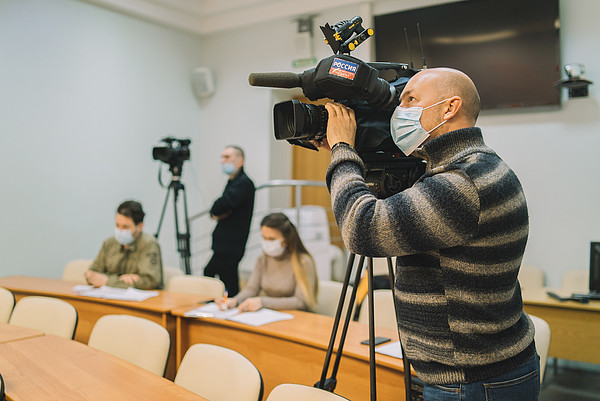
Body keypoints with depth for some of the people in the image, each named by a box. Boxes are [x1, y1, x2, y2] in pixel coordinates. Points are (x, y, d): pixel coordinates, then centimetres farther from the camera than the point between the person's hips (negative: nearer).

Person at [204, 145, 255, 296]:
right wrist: (217, 214, -7)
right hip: (225, 245, 10)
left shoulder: (244, 183, -13)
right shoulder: (232, 182, 18)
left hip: (230, 247, -10)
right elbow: (219, 210, 16)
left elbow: (223, 205, -25)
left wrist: (215, 212, -3)